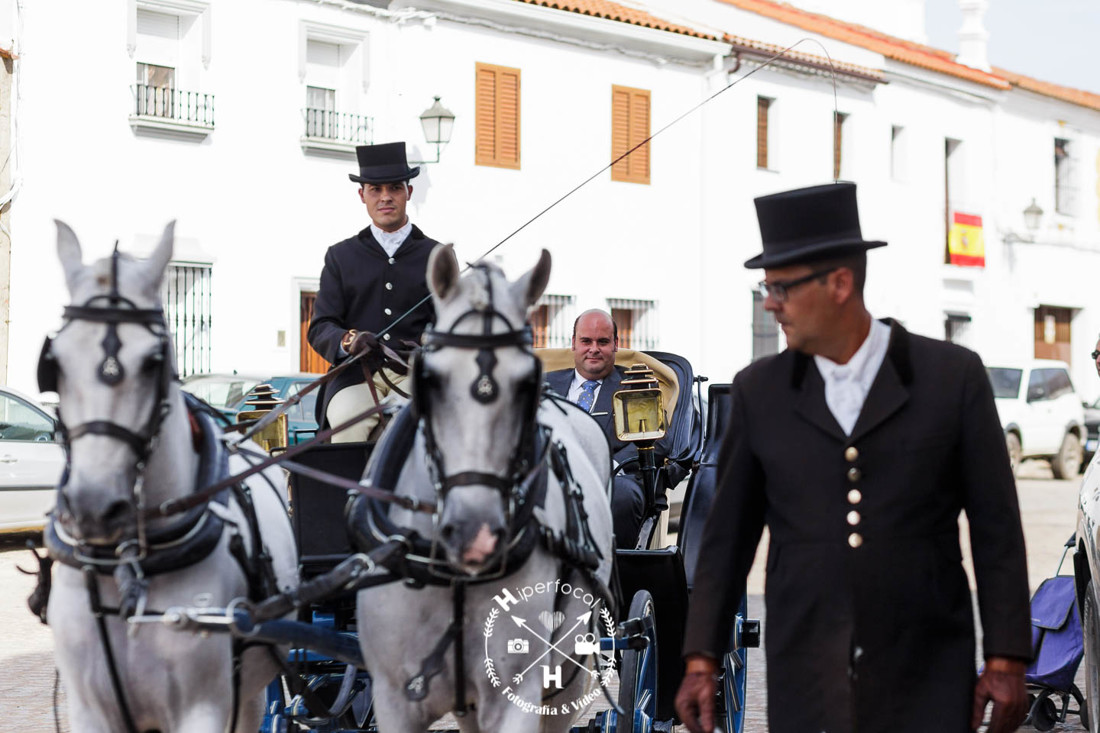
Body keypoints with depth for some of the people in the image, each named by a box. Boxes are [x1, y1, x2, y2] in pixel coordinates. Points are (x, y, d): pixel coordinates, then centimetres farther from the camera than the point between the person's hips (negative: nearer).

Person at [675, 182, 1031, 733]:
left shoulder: (953, 377, -2)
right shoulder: (759, 392, 4)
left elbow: (996, 528, 0)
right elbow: (727, 536, 7)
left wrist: (1006, 661, -3)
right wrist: (701, 661, 3)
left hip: (926, 684, -1)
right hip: (804, 681, 2)